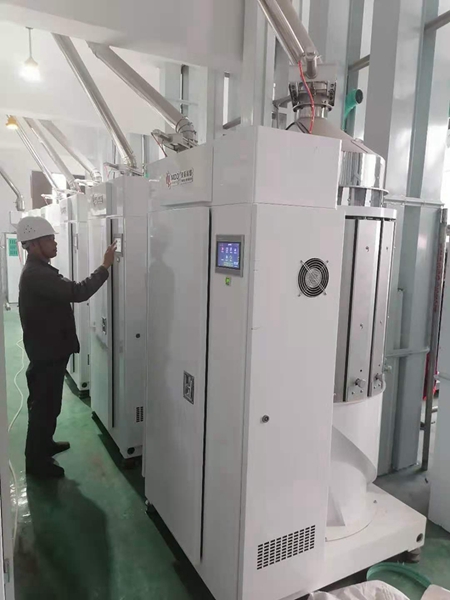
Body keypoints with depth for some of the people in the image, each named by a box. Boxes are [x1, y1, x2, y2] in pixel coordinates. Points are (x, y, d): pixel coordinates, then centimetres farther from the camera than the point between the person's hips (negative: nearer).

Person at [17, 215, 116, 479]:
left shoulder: (39, 270, 11)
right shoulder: (36, 274, -25)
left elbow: (66, 293, 18)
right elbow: (77, 292, -31)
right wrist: (105, 266, -25)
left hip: (49, 348, 10)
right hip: (46, 352, -10)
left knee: (48, 403, 23)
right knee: (44, 405, 4)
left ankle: (44, 444, 41)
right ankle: (36, 460, 20)